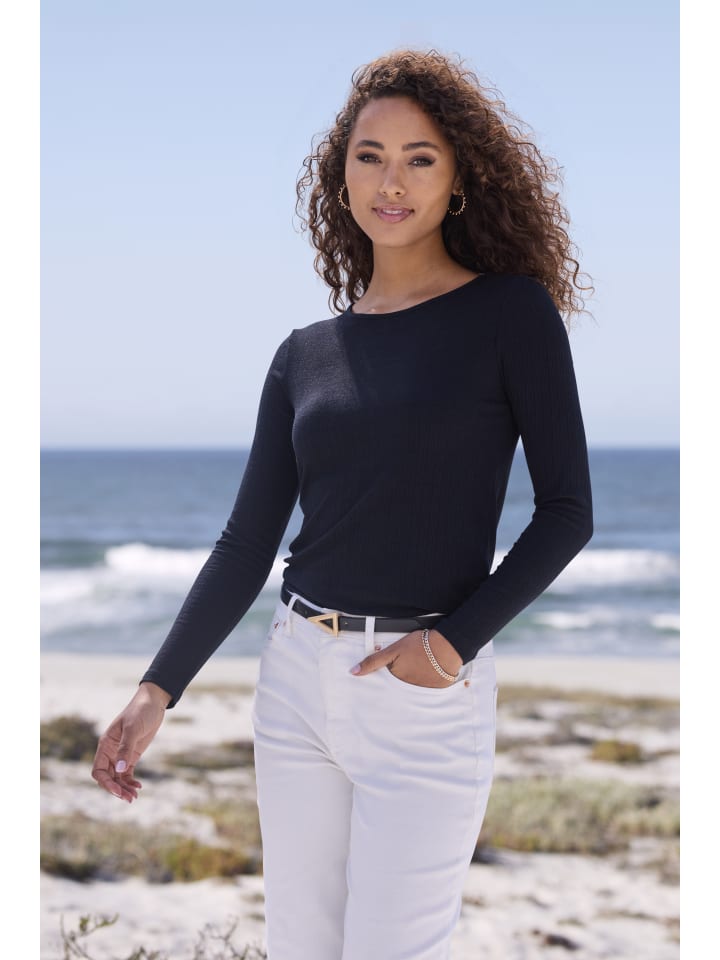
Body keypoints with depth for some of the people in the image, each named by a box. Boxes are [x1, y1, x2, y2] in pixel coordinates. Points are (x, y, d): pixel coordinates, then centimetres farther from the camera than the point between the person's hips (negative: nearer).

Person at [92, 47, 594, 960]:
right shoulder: (305, 353, 8)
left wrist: (455, 641, -14)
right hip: (297, 676, 4)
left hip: (429, 692, -4)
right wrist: (157, 690, 0)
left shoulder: (511, 313, -3)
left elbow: (567, 510, -4)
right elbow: (246, 543, 8)